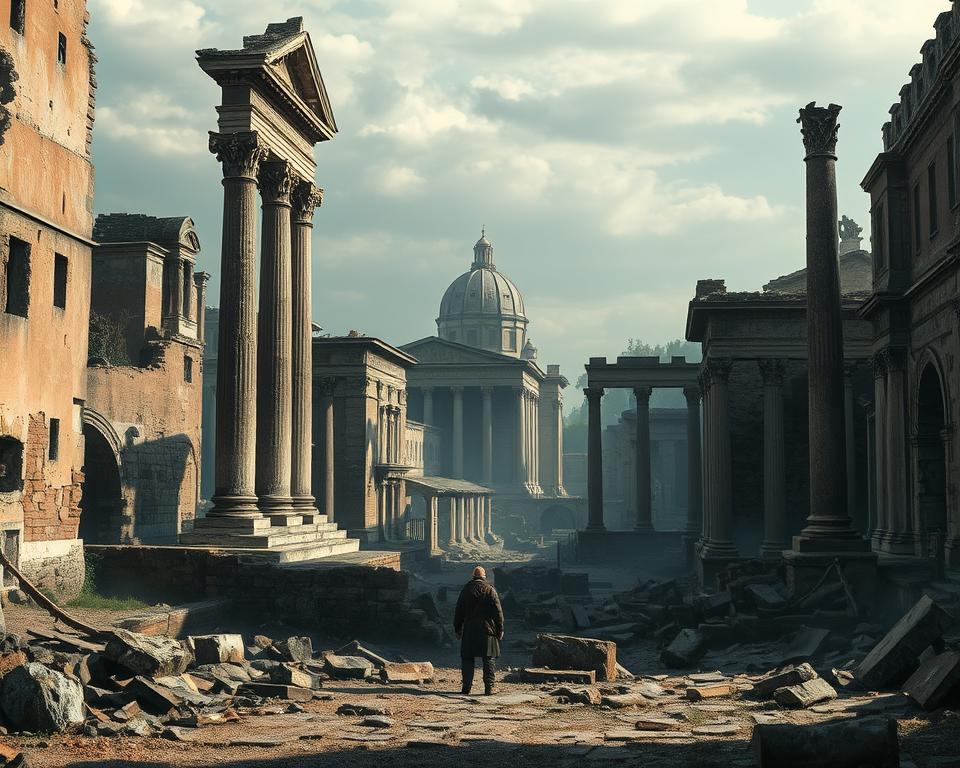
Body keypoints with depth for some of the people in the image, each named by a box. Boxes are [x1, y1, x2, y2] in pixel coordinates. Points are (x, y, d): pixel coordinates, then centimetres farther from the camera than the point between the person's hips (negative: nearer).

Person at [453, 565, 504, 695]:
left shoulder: (466, 589, 5)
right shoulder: (490, 590, -2)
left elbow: (459, 611, 9)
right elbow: (498, 611, -4)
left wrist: (458, 628, 17)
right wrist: (500, 630, 2)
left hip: (469, 630, 2)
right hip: (487, 630, -2)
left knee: (467, 659, 8)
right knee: (488, 660, 3)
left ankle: (466, 687, 5)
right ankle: (489, 687, -2)